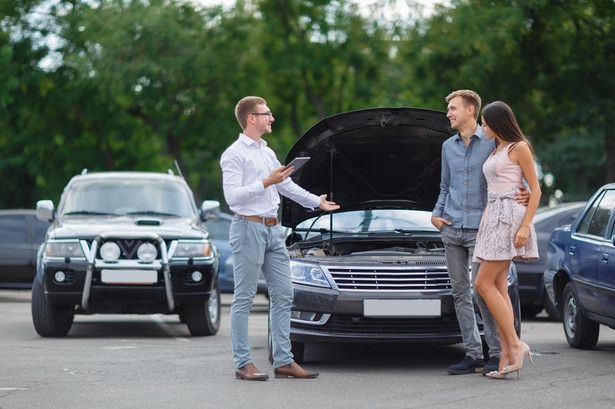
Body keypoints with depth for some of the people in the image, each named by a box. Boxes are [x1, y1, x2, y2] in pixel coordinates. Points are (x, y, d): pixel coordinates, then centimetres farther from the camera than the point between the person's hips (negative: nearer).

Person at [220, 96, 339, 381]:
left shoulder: (267, 152, 19)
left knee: (283, 295, 5)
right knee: (244, 299, -5)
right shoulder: (235, 154, -8)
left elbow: (287, 185, 32)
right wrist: (266, 183, -20)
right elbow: (232, 196, -18)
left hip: (273, 229, 9)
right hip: (249, 228, -9)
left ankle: (284, 362, 8)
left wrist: (316, 202, 40)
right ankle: (243, 364, -2)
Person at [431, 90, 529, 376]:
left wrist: (524, 196, -19)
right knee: (460, 292, 4)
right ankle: (473, 354, 9)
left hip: (480, 229, -6)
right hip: (451, 229, 6)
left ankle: (497, 354, -3)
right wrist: (436, 214, 9)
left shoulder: (492, 143, -1)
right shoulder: (448, 146, 16)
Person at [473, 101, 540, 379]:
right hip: (493, 217, 9)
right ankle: (507, 356, -2)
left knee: (484, 283, -14)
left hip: (510, 215, -9)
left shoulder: (519, 148, -4)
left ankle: (515, 345, -13)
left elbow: (535, 189, -8)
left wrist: (525, 226, -17)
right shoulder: (495, 151, 21)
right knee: (498, 288, 1)